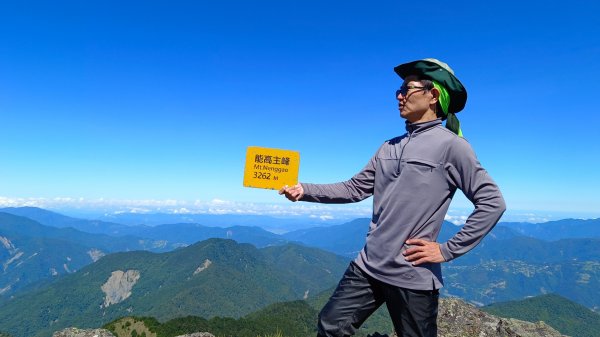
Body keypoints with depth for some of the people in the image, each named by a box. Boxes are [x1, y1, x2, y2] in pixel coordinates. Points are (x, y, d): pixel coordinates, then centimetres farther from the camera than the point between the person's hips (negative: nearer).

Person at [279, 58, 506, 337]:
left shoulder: (451, 145, -9)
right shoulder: (389, 148, 9)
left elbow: (492, 203, -10)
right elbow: (355, 188, 8)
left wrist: (448, 250, -12)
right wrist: (305, 191, 0)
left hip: (413, 277, -5)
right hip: (367, 267, 6)